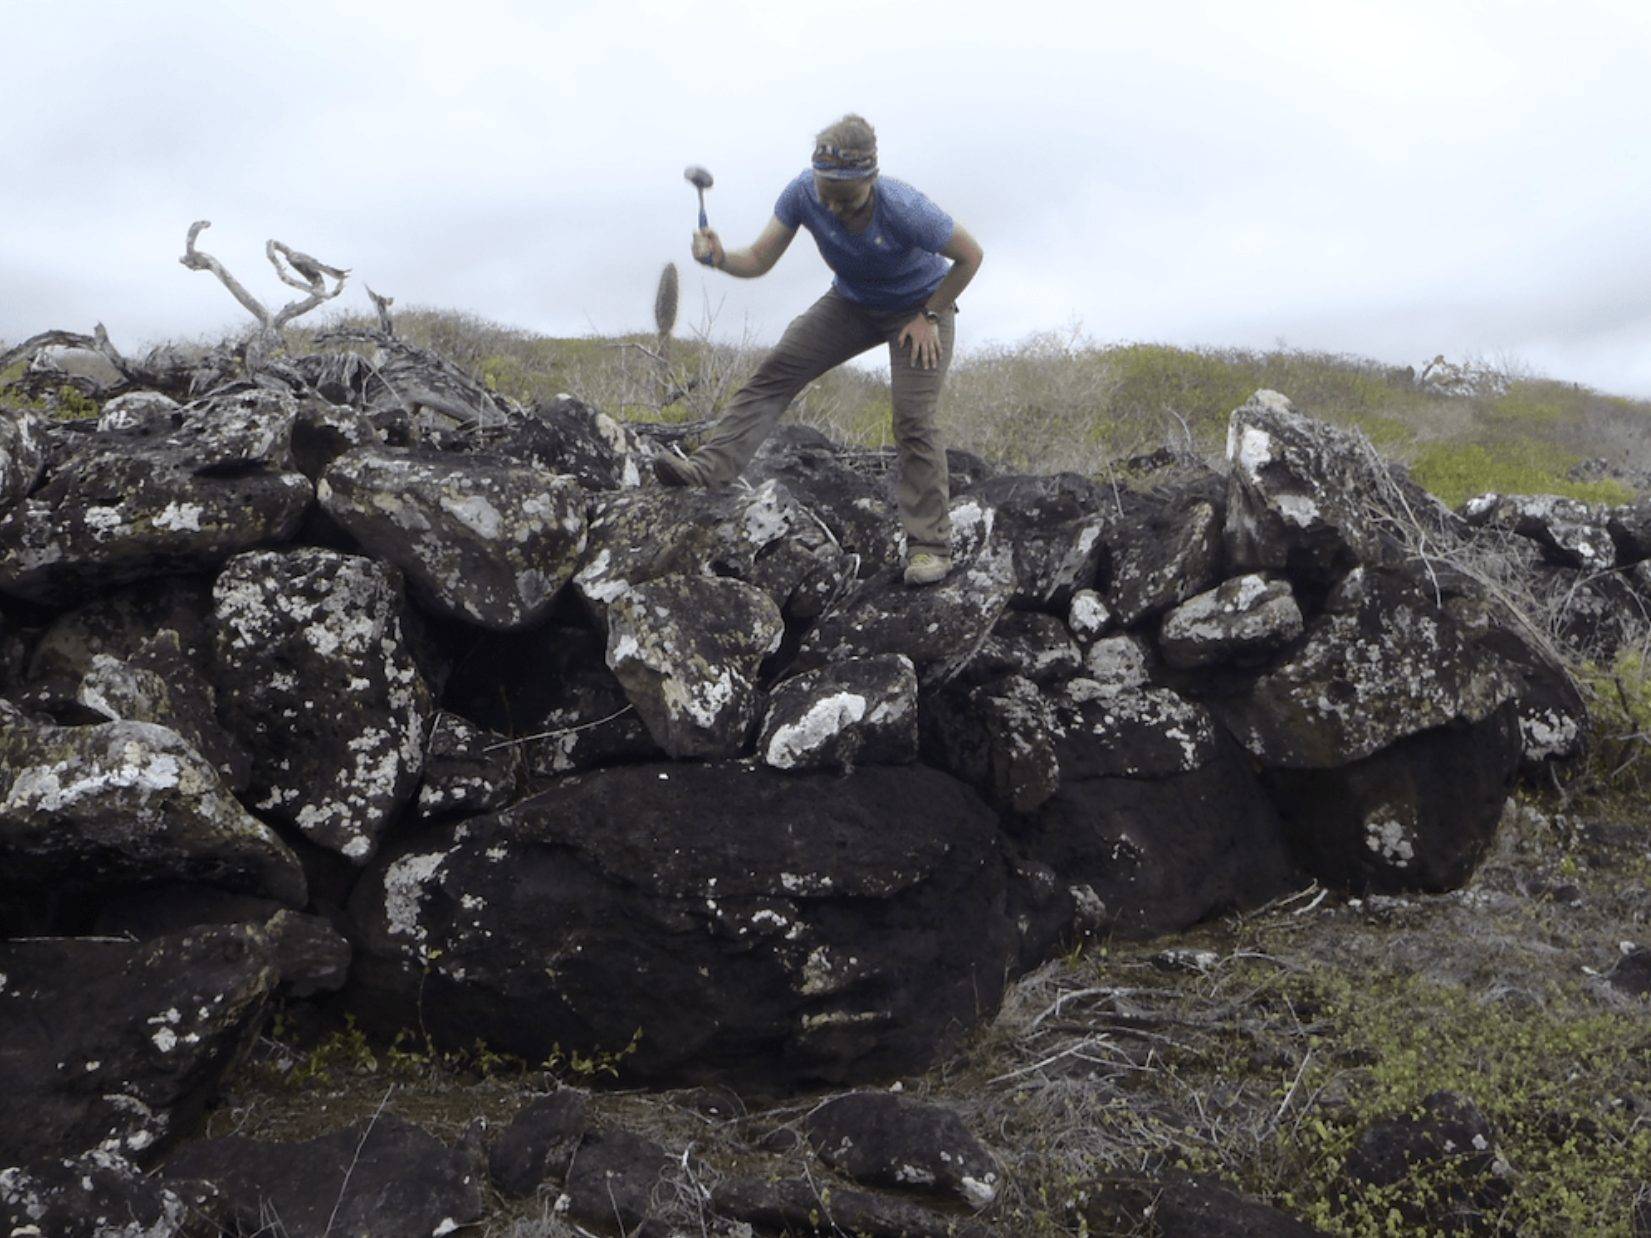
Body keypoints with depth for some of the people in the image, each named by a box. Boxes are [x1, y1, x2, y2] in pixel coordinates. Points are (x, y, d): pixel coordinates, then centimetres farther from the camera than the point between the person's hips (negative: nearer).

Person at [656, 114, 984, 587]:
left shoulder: (902, 208, -35)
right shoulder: (804, 193, -24)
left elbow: (970, 255, -21)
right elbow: (759, 260, -19)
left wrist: (929, 316, -17)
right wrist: (720, 257, -41)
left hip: (919, 306, -4)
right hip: (852, 303, 5)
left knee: (913, 420, -15)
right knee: (777, 370, -13)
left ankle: (930, 543, -6)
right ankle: (708, 467, -19)